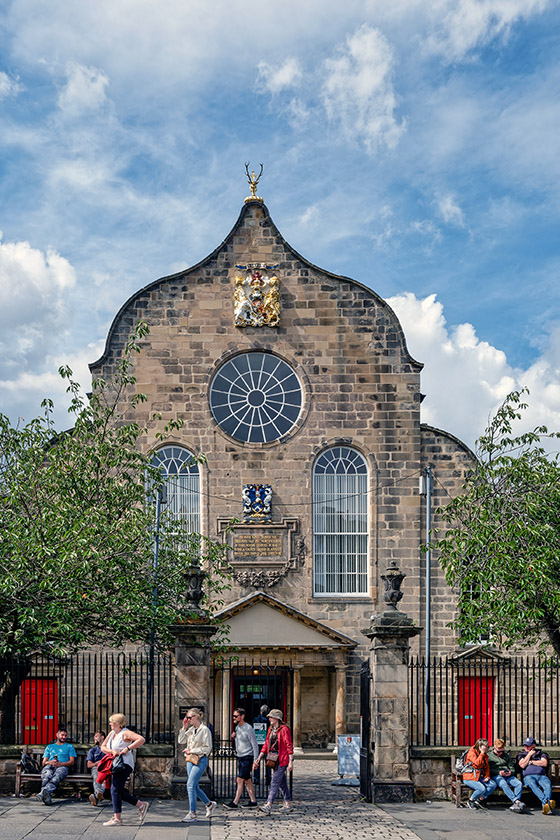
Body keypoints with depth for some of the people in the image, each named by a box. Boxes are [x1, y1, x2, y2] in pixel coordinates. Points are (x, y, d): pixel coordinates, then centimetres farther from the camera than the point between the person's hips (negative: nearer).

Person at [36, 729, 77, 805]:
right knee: (46, 776, -40)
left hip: (62, 766, -2)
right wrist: (50, 762, -3)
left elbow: (72, 762, 14)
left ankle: (43, 792, -70)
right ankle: (47, 797, -65)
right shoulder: (49, 747, 34)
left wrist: (61, 764, -8)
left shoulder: (69, 746, 29)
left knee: (57, 776, -42)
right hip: (49, 766, 2)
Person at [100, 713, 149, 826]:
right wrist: (112, 751, -9)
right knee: (119, 791, 7)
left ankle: (117, 818, -10)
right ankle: (141, 805, 18)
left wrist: (127, 748, -22)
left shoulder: (125, 733, -9)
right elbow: (103, 747, 11)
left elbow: (142, 739, -19)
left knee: (115, 789, -13)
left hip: (124, 765, -9)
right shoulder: (111, 733, 15)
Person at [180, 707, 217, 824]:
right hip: (190, 760, 8)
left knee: (191, 785, -14)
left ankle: (192, 813, -10)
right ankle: (210, 804, 31)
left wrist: (192, 750, -14)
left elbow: (208, 748, -13)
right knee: (195, 786, 11)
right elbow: (182, 740, 9)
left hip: (200, 760, -8)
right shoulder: (191, 729, 12)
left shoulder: (204, 730, -11)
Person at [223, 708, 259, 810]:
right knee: (247, 780, 11)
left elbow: (255, 745, -13)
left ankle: (235, 803, -12)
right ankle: (253, 801, 17)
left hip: (247, 757, -8)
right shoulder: (237, 727, 11)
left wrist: (255, 761, -16)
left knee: (240, 780, -11)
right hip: (240, 757, 8)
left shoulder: (248, 729, -14)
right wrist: (233, 737, 2)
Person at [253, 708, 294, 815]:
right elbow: (266, 745, 15)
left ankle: (268, 805, -16)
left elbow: (289, 746, -14)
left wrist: (291, 762, -18)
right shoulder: (271, 730, 12)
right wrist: (258, 759, 10)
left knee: (275, 782, -12)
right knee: (282, 783, 13)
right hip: (274, 760, 8)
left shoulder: (284, 729, -12)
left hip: (282, 760, -8)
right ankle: (288, 804, 22)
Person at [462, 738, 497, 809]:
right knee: (482, 789, -31)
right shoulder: (472, 752, -11)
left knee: (493, 785, -15)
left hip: (480, 777, 8)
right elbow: (477, 764, -23)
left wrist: (487, 776, 1)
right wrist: (482, 753, -16)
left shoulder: (485, 755, 14)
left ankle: (480, 800, -2)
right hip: (469, 778, -8)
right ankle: (471, 801, -4)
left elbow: (487, 767, 18)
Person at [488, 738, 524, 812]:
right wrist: (498, 772, -13)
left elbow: (512, 768, 21)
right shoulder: (489, 756, 13)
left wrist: (510, 772, -3)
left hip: (508, 775, 4)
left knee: (519, 784, -26)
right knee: (504, 784, -38)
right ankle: (517, 802, -48)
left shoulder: (507, 755, 26)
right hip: (496, 776, -4)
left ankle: (515, 805, -37)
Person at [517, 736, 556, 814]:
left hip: (541, 775, 1)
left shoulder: (541, 753, 22)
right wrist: (529, 754, 8)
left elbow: (545, 763, 3)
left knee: (548, 785, -34)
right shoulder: (521, 755, 23)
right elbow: (522, 765, 3)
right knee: (532, 784, -38)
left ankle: (545, 806, -57)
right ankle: (547, 802, -58)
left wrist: (531, 762, 4)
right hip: (528, 776, -1)